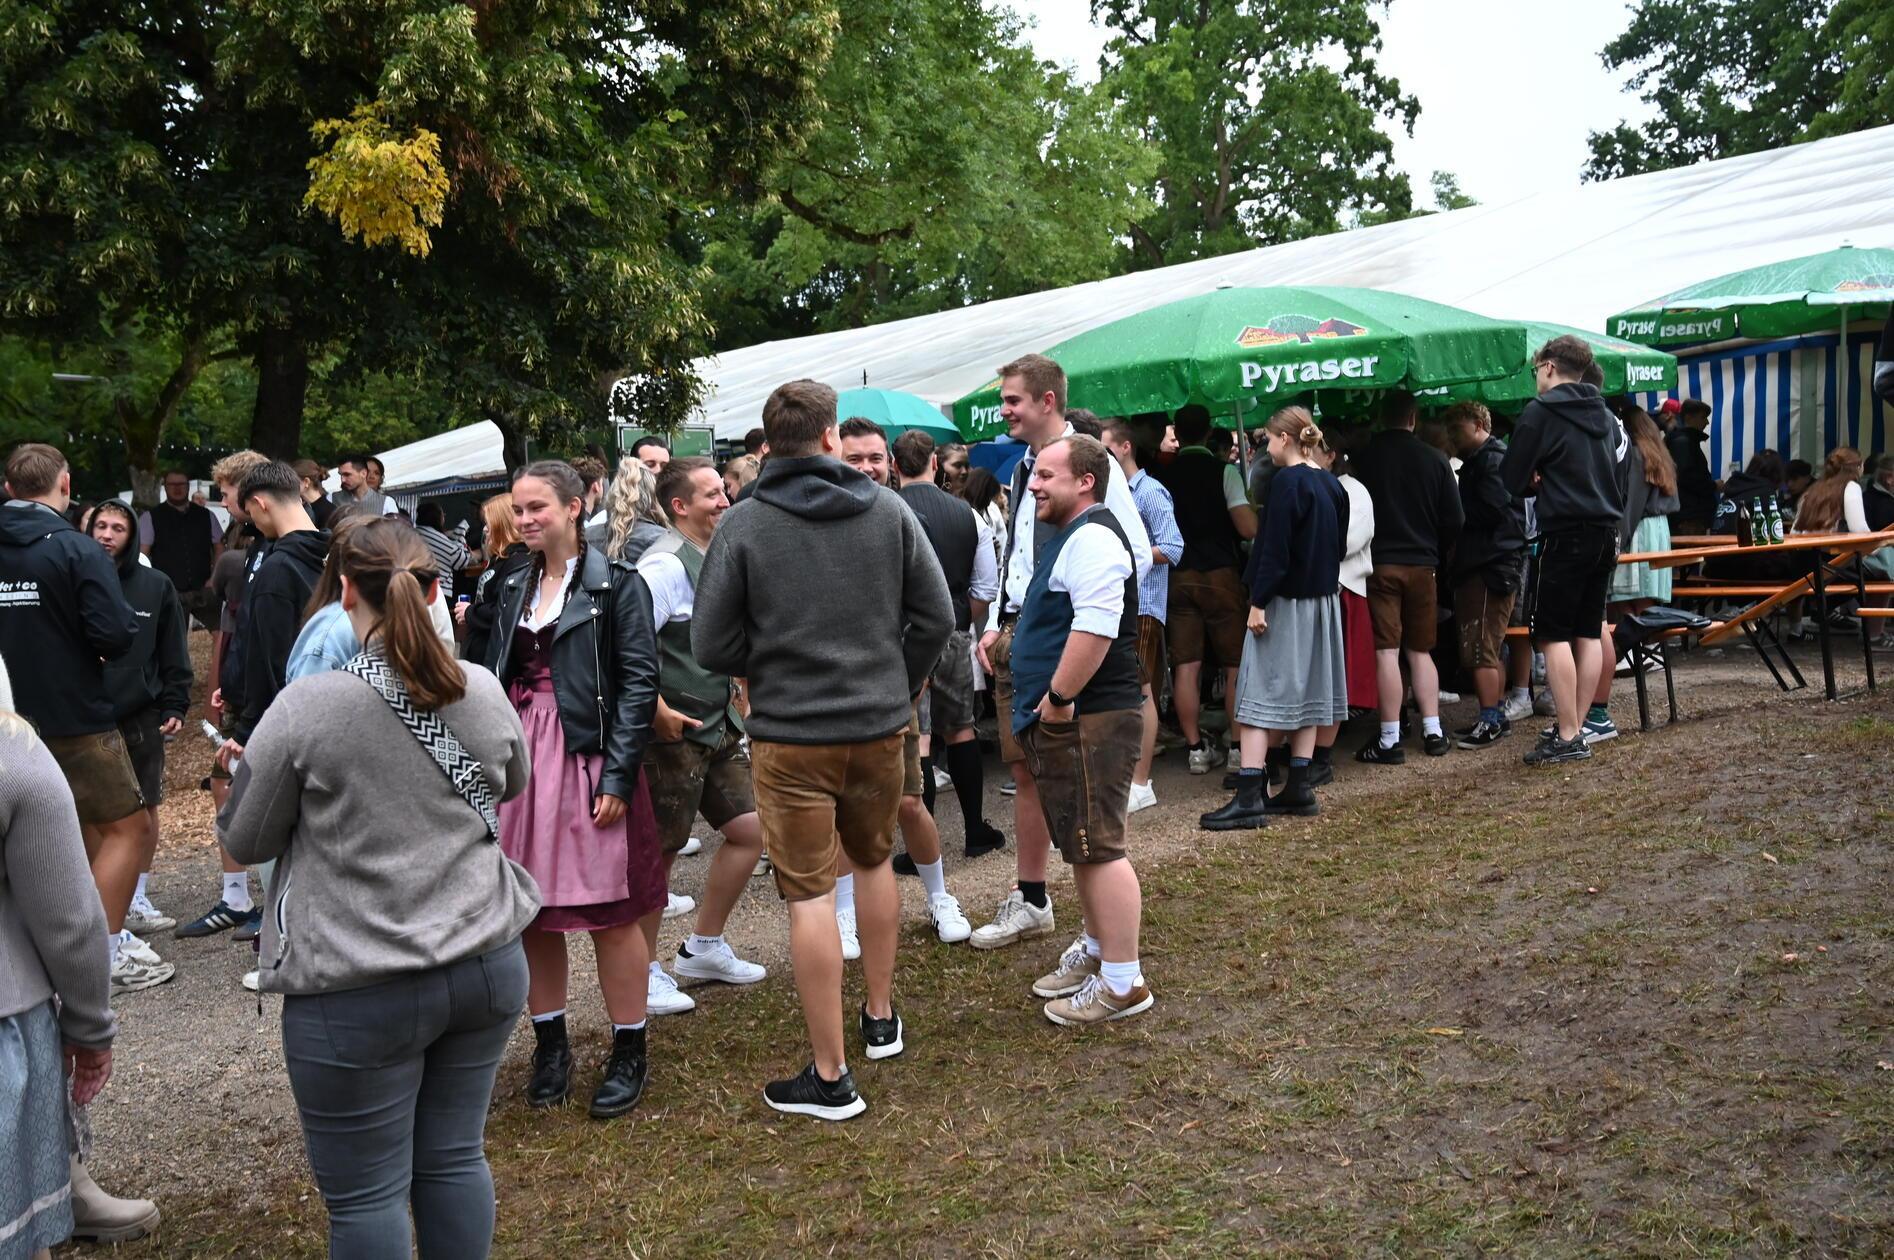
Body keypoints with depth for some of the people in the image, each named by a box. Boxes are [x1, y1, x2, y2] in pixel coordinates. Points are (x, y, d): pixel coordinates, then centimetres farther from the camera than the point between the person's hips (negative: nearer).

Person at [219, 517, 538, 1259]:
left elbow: (242, 840, 0)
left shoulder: (307, 709, -14)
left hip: (358, 990, -4)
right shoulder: (484, 693, -1)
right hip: (487, 962, 5)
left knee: (366, 1195, 8)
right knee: (455, 1158, 17)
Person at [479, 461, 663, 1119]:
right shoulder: (514, 588, 12)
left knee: (610, 911, 1)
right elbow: (494, 677, 14)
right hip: (520, 761, 6)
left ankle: (629, 1052, 15)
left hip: (589, 761, -5)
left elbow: (639, 680, -10)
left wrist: (618, 774, -15)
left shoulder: (616, 584, -6)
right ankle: (550, 1042, 26)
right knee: (530, 910, 10)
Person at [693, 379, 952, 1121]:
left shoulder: (744, 524, -8)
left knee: (810, 895, 1)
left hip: (790, 733, -3)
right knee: (874, 861, 24)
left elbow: (711, 644, -8)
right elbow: (937, 616, 0)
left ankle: (830, 1076, 8)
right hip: (880, 724, 4)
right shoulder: (888, 510, -1)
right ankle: (880, 1018, 38)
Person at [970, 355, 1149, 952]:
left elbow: (1137, 553, -13)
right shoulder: (1023, 469, 16)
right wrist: (996, 626, 14)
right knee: (1024, 770, 14)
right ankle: (1030, 903, 26)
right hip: (1016, 636, 8)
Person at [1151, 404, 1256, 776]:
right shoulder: (1224, 471, -5)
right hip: (1220, 574, -3)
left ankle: (1196, 748, 7)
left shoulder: (1161, 476, 5)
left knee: (1185, 665, 3)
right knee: (1236, 664, 5)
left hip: (1177, 575, 3)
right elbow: (1248, 528, -13)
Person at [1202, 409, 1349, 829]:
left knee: (1258, 695, -7)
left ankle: (1249, 797, -11)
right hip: (1322, 600, 8)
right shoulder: (1331, 484, 10)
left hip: (1285, 601, -8)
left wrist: (1258, 602, -17)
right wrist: (1324, 582, 20)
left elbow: (1275, 549, -19)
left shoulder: (1287, 481, -14)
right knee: (1306, 691, 13)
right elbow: (1337, 544, 15)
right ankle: (1299, 787, 17)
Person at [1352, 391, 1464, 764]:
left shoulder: (1364, 457, -4)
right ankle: (1433, 731, 13)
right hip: (1422, 565, 3)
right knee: (1421, 651, 13)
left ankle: (1390, 740, -4)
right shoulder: (1435, 459, 1)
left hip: (1379, 564, -3)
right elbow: (1453, 520, 5)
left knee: (1387, 652, -4)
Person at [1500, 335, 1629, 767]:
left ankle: (1567, 736, -7)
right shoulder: (1607, 417, 17)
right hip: (1606, 532, 8)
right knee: (1589, 632, 10)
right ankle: (1577, 725, 13)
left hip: (1565, 535, -8)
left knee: (1553, 635, -5)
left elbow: (1511, 479, -7)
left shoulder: (1541, 412, -7)